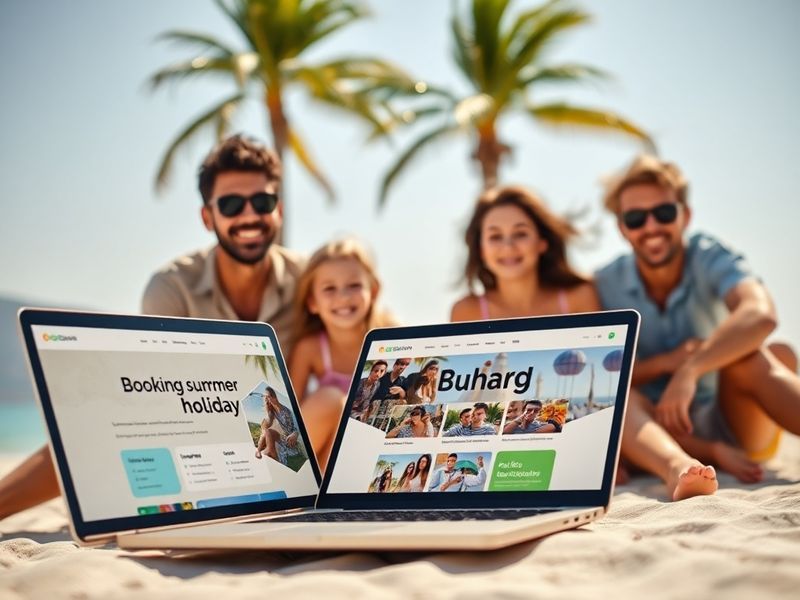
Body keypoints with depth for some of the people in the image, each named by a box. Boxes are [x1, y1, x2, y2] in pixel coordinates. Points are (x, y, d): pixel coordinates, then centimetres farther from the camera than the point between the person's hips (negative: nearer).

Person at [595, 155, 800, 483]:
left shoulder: (711, 258, -10)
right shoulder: (604, 287, -4)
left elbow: (761, 315, -32)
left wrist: (689, 370, -45)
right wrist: (665, 363, -23)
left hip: (731, 420, -1)